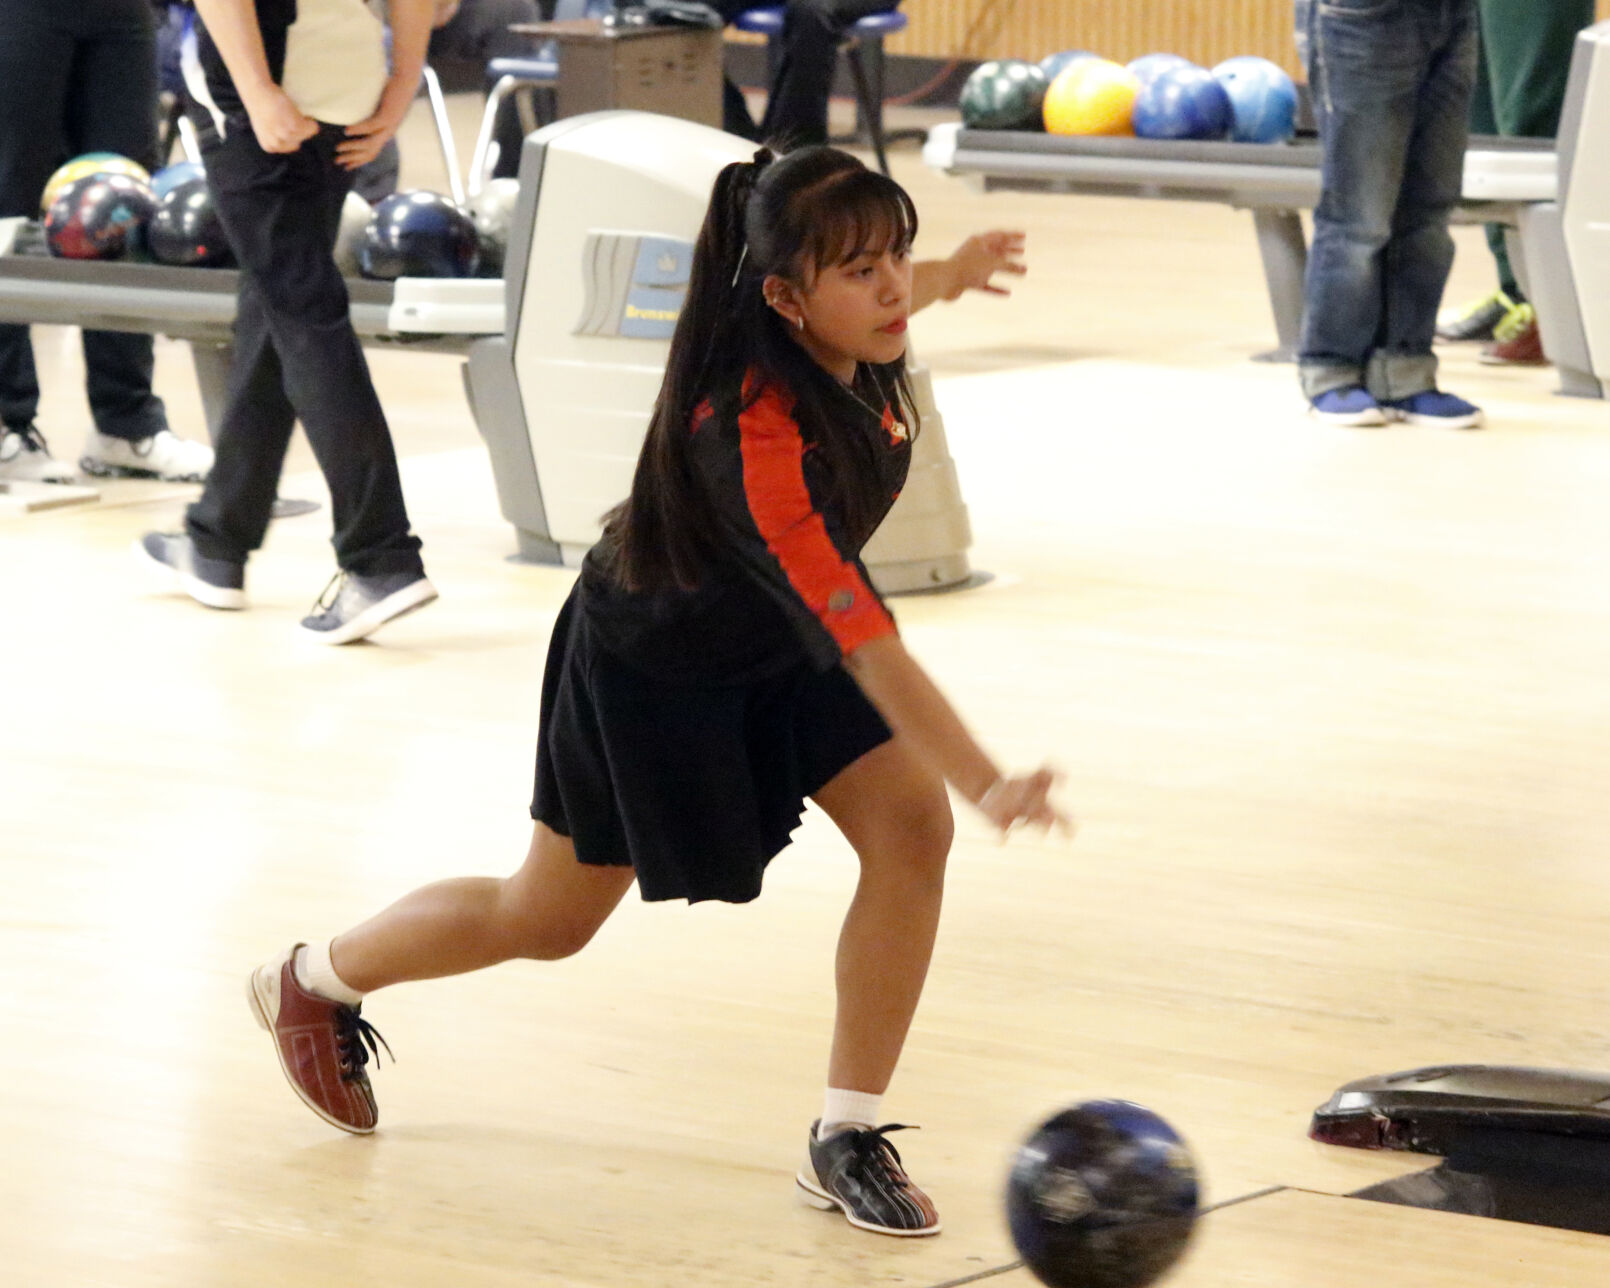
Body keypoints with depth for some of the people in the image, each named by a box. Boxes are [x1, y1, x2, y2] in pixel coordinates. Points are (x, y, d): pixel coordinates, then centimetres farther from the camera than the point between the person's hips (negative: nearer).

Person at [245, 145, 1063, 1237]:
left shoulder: (845, 342, -22)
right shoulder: (755, 444, -44)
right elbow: (865, 645, -48)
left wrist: (948, 277, 14)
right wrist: (989, 786, -53)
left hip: (782, 640, 7)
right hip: (652, 664, -6)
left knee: (912, 828, -14)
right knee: (549, 920, 13)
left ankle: (846, 1138, -2)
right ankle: (313, 980, 41)